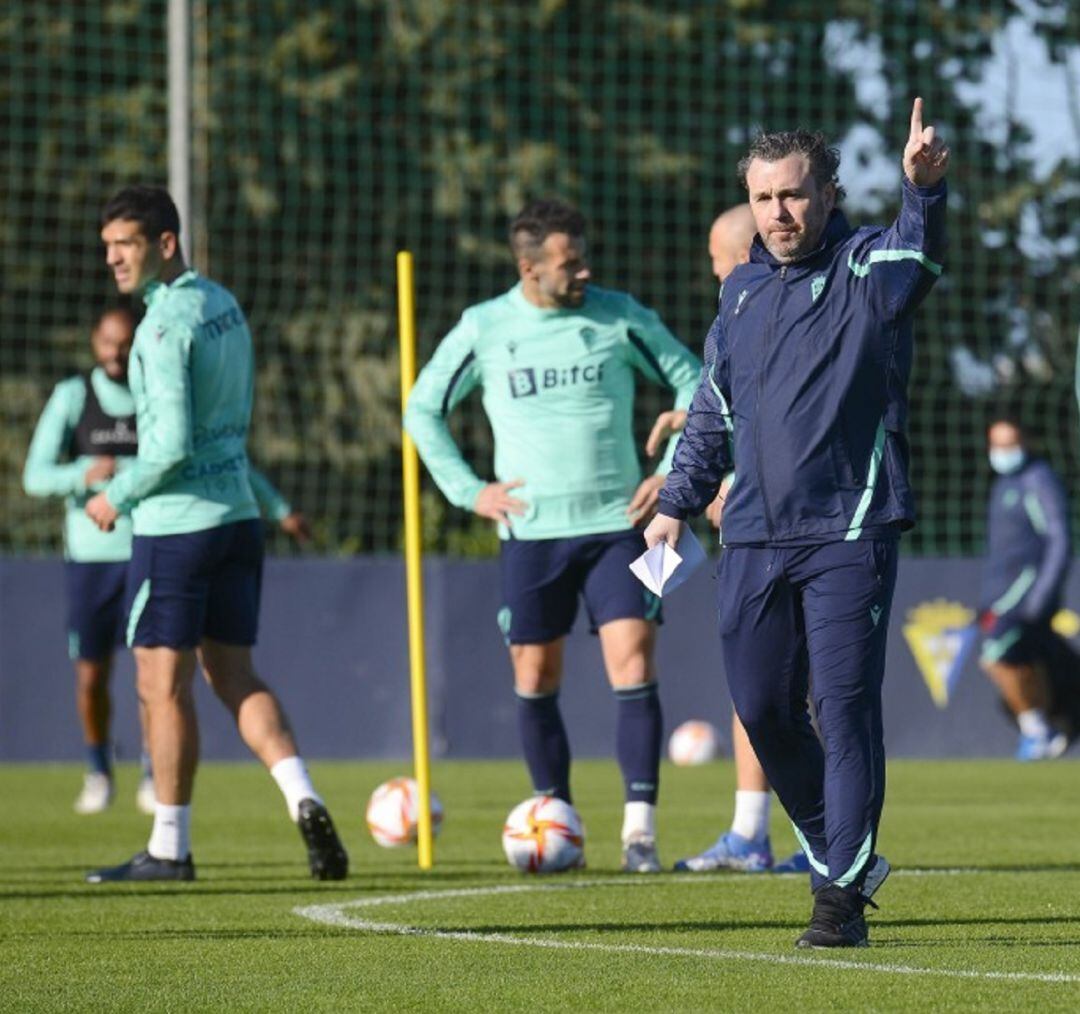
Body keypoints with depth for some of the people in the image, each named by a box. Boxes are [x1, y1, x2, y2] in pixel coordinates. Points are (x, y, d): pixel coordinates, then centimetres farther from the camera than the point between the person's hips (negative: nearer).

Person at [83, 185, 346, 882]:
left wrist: (118, 497, -6)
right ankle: (304, 801, -4)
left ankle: (170, 849, 5)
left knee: (164, 687, 0)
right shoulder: (224, 304, 11)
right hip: (238, 513, 8)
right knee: (233, 675, 12)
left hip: (176, 524, -8)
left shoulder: (166, 322, -17)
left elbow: (171, 444, -22)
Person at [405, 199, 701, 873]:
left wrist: (677, 471, 0)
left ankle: (640, 827, -10)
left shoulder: (619, 316, 0)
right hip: (530, 532, 1)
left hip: (617, 522, -1)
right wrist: (468, 490, 3)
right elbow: (424, 409, 12)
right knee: (535, 682, 5)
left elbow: (692, 381, 8)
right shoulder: (483, 329, 0)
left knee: (634, 667, -11)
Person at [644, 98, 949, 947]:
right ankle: (839, 856, 27)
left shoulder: (866, 271, -4)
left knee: (844, 707, -9)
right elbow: (713, 411, 26)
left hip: (850, 534, -6)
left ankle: (843, 895, -5)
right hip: (754, 538, 6)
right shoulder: (742, 292, 15)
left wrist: (924, 188, -49)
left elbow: (920, 251, -28)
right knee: (763, 711, 7)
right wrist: (679, 501, 24)